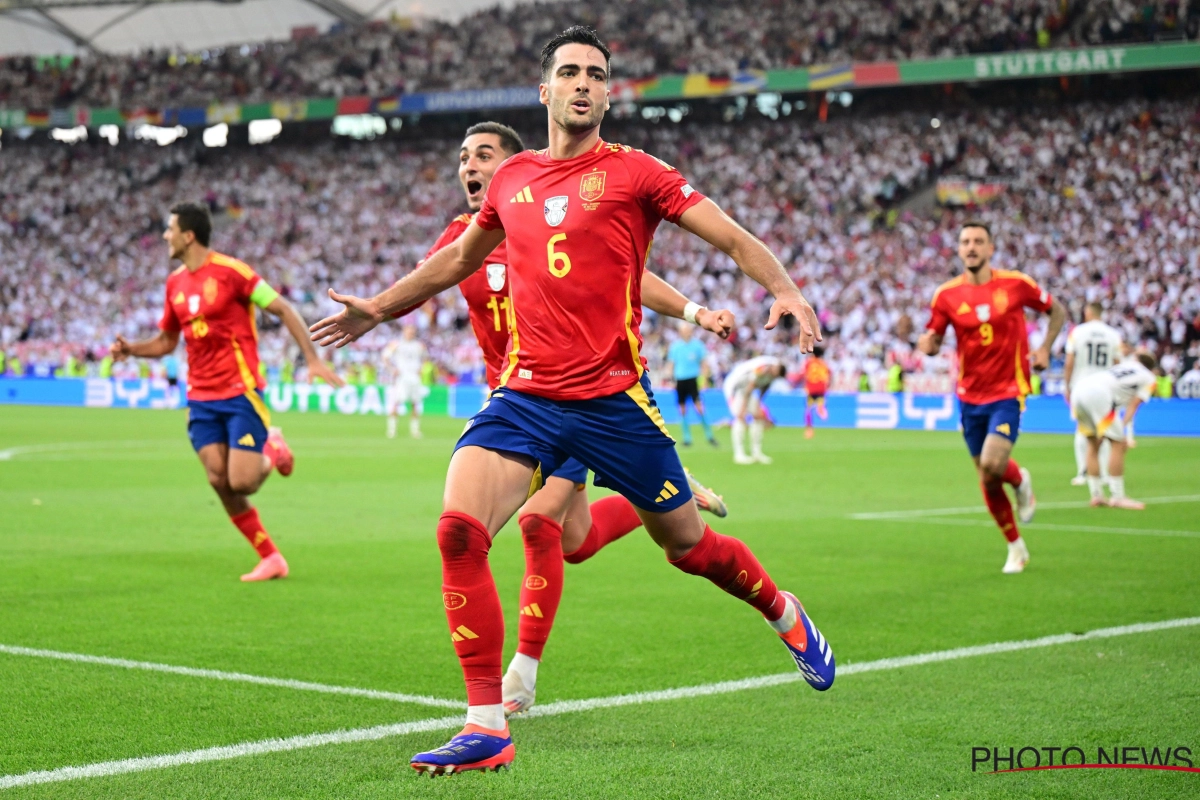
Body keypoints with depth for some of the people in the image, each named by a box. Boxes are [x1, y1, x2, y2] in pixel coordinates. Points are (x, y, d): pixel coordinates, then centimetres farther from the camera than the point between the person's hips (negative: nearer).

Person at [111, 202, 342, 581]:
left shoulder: (229, 271, -10)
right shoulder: (175, 283, 10)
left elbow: (283, 309, -8)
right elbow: (166, 341, 21)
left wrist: (312, 359, -15)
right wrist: (130, 349, 1)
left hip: (240, 391, -6)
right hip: (201, 397, 6)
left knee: (241, 481, -15)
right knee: (219, 481, -5)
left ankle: (272, 450, 20)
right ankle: (270, 558, 7)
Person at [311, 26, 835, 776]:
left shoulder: (633, 172, -1)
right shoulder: (511, 180, 11)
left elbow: (734, 238, -4)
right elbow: (459, 259, 30)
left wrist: (786, 290, -22)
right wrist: (378, 308, 33)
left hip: (614, 397, -3)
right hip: (525, 395, 3)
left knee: (689, 546, 9)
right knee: (459, 530, -18)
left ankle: (786, 614, 43)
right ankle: (487, 726, -10)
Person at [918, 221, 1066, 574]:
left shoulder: (1016, 283, -5)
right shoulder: (947, 294, -1)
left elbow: (1057, 310, 10)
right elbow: (933, 342, 4)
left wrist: (1044, 349, -3)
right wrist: (927, 344, -20)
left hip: (1008, 392, -3)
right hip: (970, 396, 3)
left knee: (992, 466, -22)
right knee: (987, 480, 6)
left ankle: (1020, 480, 15)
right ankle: (1016, 548, 25)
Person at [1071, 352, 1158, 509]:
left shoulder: (1126, 365, 35)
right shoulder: (1149, 378, 18)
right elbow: (1133, 406, 6)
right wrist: (1123, 428, 2)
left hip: (1079, 390, 7)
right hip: (1098, 395, -7)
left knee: (1093, 443, 17)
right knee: (1117, 444, 0)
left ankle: (1096, 495, 19)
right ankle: (1117, 498, -1)